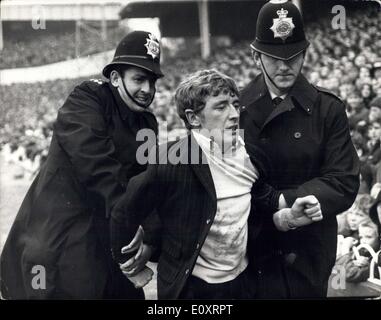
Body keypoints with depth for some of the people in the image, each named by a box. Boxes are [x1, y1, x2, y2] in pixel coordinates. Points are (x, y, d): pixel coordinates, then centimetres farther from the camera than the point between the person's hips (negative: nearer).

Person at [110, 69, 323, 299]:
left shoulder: (252, 158, -3)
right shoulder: (171, 161, -20)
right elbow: (124, 216, -12)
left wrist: (290, 217, -8)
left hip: (242, 282, 5)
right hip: (189, 288, -5)